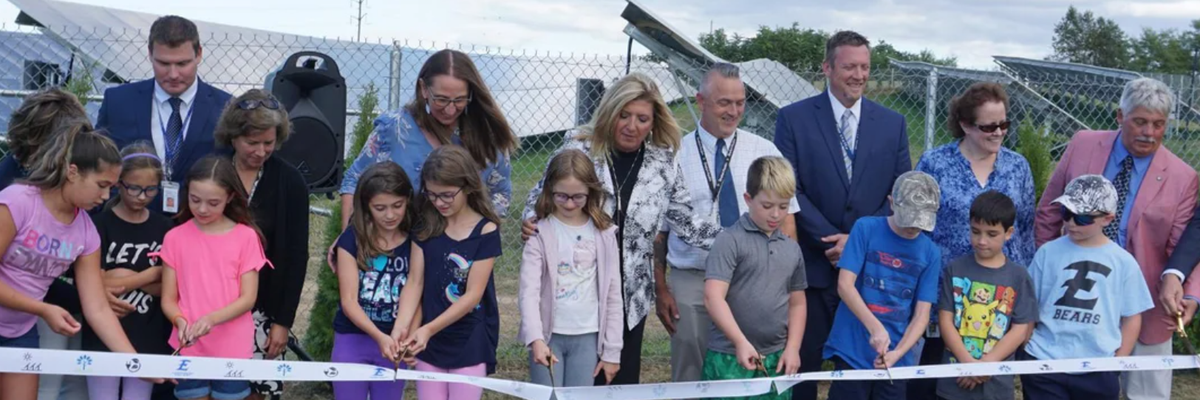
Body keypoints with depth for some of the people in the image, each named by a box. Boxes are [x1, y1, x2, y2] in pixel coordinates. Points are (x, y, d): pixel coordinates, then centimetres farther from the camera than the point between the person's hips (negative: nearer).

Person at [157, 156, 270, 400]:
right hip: (188, 349, 1)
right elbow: (168, 299, 3)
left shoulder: (246, 237, -2)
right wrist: (180, 321, -19)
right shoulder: (175, 238, 2)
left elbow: (248, 297, -5)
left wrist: (212, 318, -21)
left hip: (233, 350, -1)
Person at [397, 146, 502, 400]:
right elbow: (414, 282, -2)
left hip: (470, 343, -4)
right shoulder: (426, 227, 2)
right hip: (430, 342, 4)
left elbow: (473, 295, -15)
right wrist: (401, 326, -18)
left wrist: (429, 328, -23)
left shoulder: (485, 232, -11)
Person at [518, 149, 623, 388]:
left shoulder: (604, 234, 2)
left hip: (587, 337, 2)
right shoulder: (540, 233, -5)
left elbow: (613, 296, 5)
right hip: (548, 335, -2)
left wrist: (612, 350, 3)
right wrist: (535, 339, -27)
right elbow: (528, 291, -12)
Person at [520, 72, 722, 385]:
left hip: (630, 295, 3)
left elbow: (685, 221, 6)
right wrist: (531, 222, -18)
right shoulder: (577, 151, -5)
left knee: (624, 381, 9)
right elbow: (543, 195, 3)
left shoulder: (664, 164, 2)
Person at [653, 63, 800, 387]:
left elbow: (785, 221, 5)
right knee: (689, 377, 6)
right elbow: (658, 228, 4)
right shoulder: (675, 155, 1)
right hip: (690, 283, -1)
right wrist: (660, 289, 0)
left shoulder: (765, 152, 5)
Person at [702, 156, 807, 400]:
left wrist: (792, 348, 7)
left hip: (776, 359, 6)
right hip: (730, 359, -5)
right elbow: (713, 297, -14)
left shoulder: (792, 249, 12)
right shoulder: (731, 241, -7)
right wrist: (741, 342, -22)